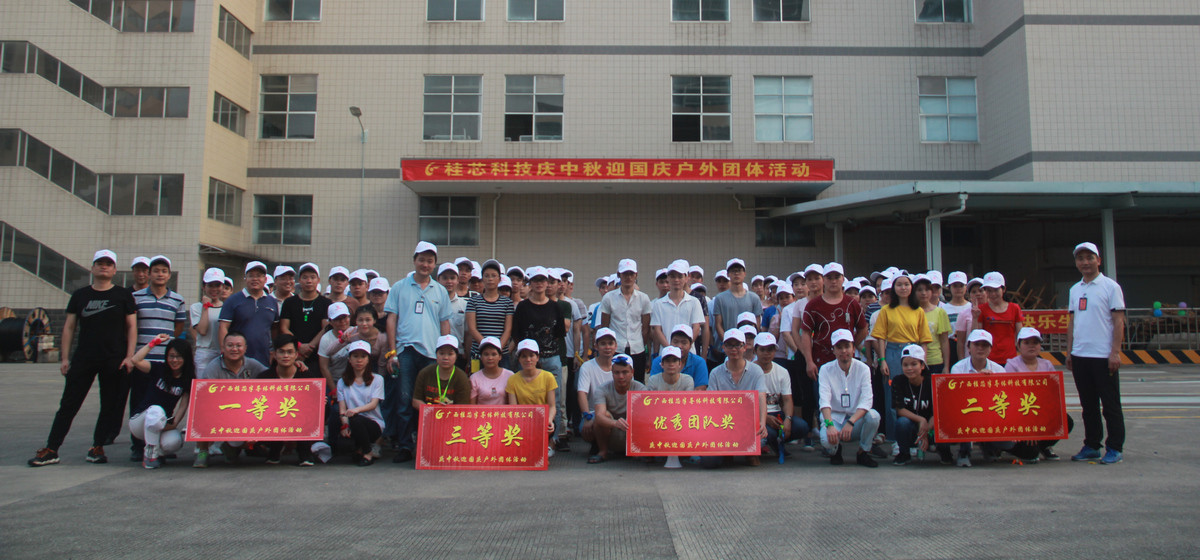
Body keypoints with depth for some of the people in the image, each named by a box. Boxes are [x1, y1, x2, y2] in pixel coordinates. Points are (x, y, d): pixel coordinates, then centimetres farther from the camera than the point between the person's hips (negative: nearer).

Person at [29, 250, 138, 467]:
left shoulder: (123, 295, 4)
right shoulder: (80, 295, 10)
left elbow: (131, 327, 3)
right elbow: (69, 327, 10)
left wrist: (129, 356, -6)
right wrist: (65, 357, 3)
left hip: (114, 360, -1)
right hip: (83, 358, 1)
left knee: (110, 407, 3)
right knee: (68, 404, 1)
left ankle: (97, 447, 15)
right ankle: (51, 450, 5)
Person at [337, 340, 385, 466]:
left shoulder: (377, 379, 6)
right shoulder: (343, 382, 12)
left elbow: (373, 404, -8)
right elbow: (342, 408, 1)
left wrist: (357, 409, -29)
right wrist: (345, 424, -19)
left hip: (374, 423, -2)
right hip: (353, 424, 2)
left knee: (356, 419, -33)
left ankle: (368, 453, -9)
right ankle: (360, 448, 3)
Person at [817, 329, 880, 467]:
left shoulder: (863, 369, -3)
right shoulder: (826, 370, -5)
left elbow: (866, 400, -15)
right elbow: (824, 400, -19)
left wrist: (850, 422, -31)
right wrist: (830, 425, -36)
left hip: (856, 419, 1)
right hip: (834, 418, -1)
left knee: (873, 415, -30)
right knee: (827, 439, -34)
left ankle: (863, 452, -3)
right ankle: (835, 451, 7)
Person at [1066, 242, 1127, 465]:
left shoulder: (1110, 286, -4)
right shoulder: (1075, 289, 13)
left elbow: (1118, 321, -8)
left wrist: (1115, 352, -14)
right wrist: (1069, 351, 11)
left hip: (1103, 355, -6)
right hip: (1080, 356, 6)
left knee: (1110, 404, 1)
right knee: (1088, 405, 12)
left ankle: (1115, 448, 10)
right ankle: (1092, 446, 20)